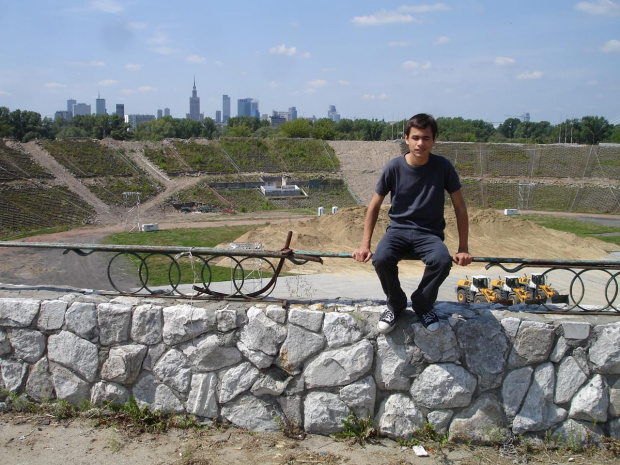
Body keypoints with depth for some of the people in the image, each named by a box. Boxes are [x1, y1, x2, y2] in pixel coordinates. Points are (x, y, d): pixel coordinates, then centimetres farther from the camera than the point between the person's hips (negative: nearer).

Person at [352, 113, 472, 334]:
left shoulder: (443, 167, -9)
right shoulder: (393, 167, -8)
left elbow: (460, 208, 1)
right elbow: (374, 206, 3)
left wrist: (463, 248, -2)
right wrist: (365, 245, -1)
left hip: (429, 233, 0)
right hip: (398, 229, 0)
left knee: (442, 260, -34)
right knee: (381, 258, -32)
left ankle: (422, 305, -2)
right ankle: (396, 303, -1)